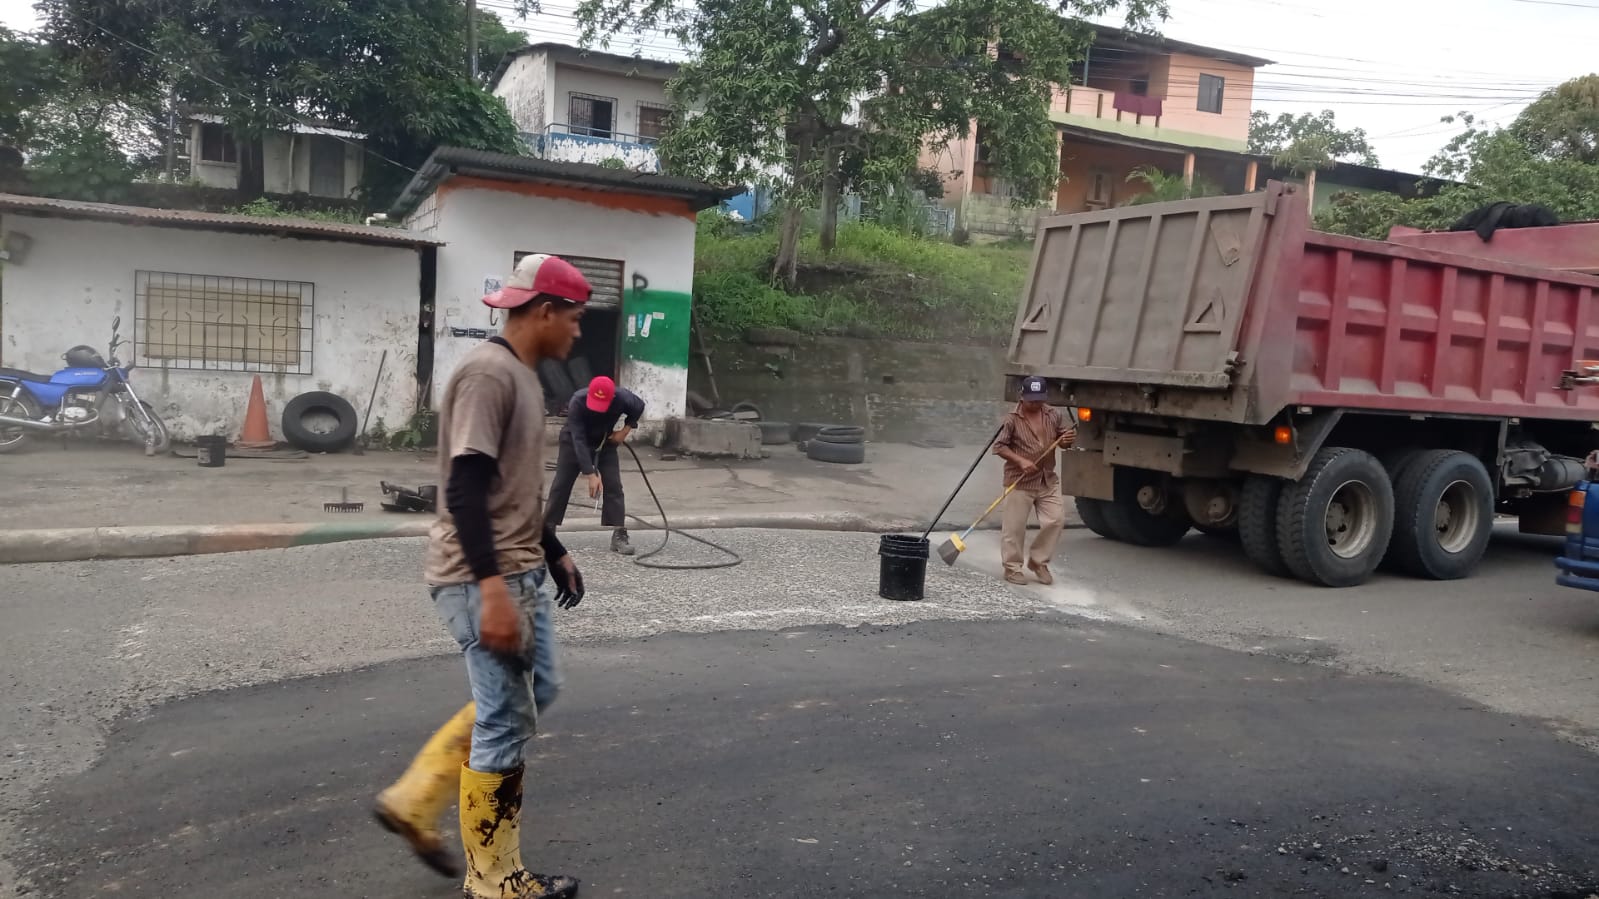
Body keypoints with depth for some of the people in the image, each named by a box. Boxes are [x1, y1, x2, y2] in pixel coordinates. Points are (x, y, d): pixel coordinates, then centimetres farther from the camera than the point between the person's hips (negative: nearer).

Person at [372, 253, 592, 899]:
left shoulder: (522, 377, 14)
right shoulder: (488, 373, -18)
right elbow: (466, 491, -24)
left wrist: (553, 553, 27)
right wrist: (491, 590, -29)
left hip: (521, 572, 11)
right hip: (483, 579, -11)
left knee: (537, 691, 20)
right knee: (506, 725, 0)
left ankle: (414, 801, 28)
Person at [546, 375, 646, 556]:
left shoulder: (623, 398, -31)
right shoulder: (577, 402, -38)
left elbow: (639, 407, -5)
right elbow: (579, 441, -38)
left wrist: (625, 430, -15)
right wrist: (591, 474, -40)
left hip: (605, 442, 2)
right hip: (573, 441, -2)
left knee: (613, 486, -9)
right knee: (561, 485, -1)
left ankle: (619, 536, -8)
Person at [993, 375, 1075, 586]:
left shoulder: (1053, 415, 4)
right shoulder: (1012, 419, -11)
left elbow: (1062, 437, 16)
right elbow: (999, 446, -10)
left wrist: (1067, 439, -8)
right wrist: (1020, 460, -21)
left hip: (1048, 480, 5)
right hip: (1020, 481, -5)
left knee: (1056, 519, 1)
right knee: (1014, 526, 0)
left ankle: (1038, 561, 19)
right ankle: (1013, 567, 16)